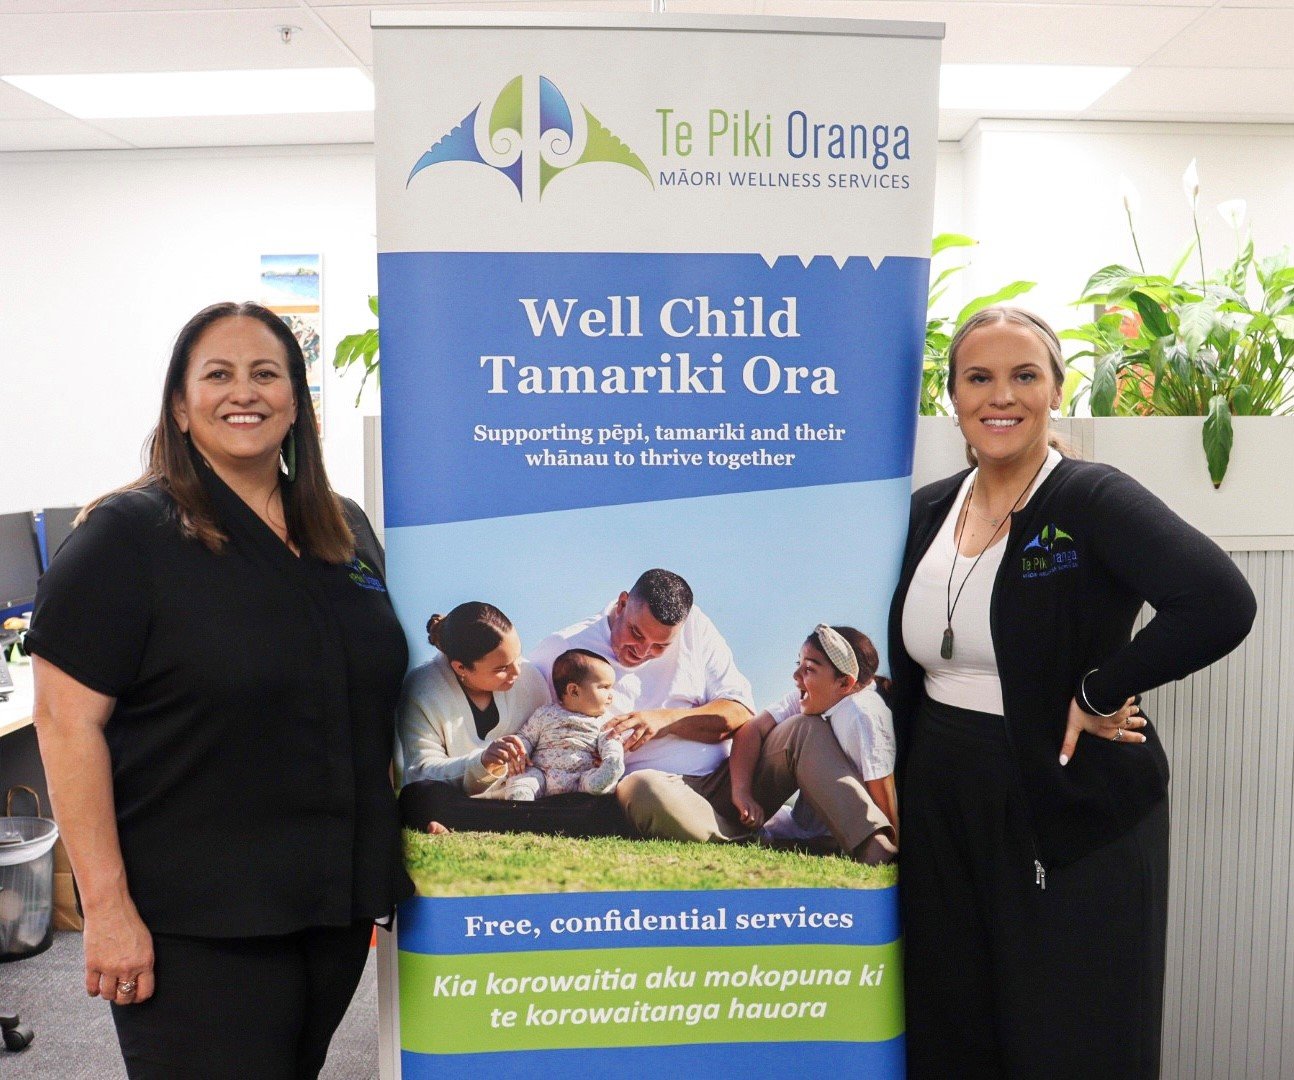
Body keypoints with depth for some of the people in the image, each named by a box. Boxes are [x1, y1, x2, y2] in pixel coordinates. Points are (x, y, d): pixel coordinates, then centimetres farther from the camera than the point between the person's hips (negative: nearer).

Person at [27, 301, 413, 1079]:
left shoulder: (347, 530, 8)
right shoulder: (128, 534, -9)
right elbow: (68, 721, -13)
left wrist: (390, 856, 13)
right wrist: (107, 906, -17)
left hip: (339, 901, 6)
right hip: (198, 928, -6)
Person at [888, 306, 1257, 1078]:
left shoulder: (1094, 501, -12)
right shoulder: (927, 511, 6)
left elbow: (1221, 604, -28)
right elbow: (904, 671, 15)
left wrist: (1099, 692, -21)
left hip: (1074, 813, -5)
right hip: (942, 813, 5)